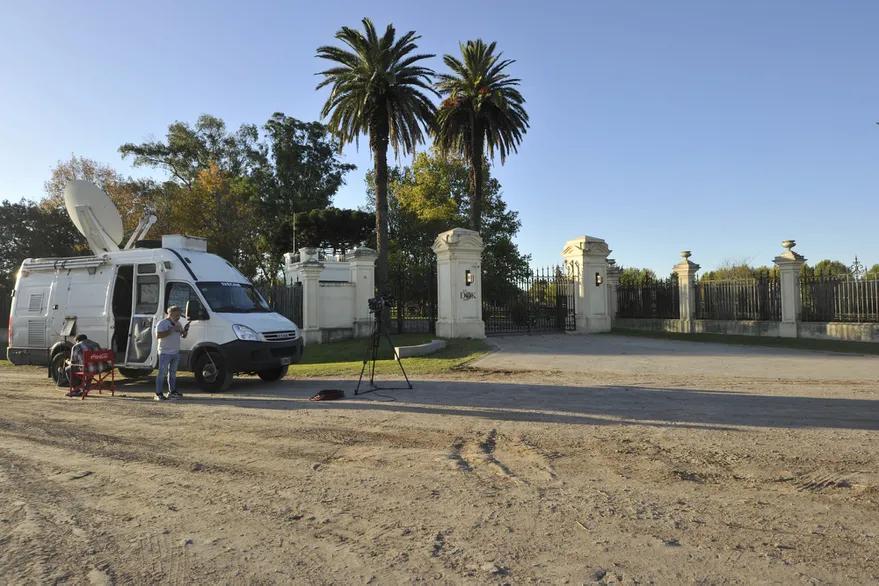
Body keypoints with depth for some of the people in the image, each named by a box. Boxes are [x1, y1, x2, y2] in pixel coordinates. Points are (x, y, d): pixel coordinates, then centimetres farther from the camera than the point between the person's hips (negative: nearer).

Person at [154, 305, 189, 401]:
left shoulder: (178, 323, 14)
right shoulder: (162, 323, -8)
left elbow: (183, 336, 18)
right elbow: (158, 335, -22)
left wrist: (185, 330, -4)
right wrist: (171, 330, -24)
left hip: (176, 353, 8)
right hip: (165, 353, -8)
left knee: (173, 372, 14)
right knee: (162, 373, -8)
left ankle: (172, 391, 23)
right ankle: (158, 394, -6)